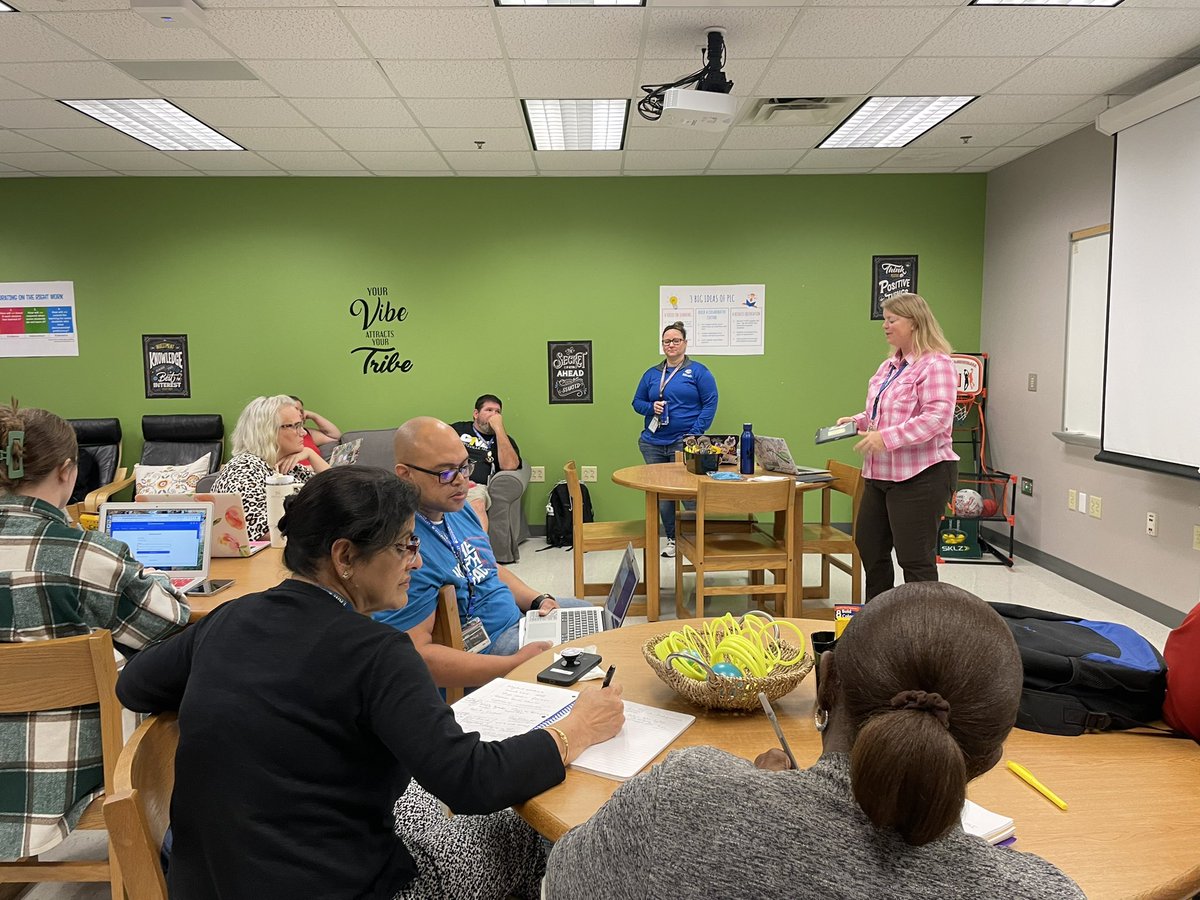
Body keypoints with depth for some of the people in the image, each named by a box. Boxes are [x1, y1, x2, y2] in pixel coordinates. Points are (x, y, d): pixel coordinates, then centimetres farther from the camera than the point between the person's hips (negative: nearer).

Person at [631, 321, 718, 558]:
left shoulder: (698, 371, 1)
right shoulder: (652, 373, 13)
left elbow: (710, 403, -3)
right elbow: (637, 402, 18)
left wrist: (696, 433, -11)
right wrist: (651, 407, -5)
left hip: (684, 443, -4)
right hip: (653, 443, 4)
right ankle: (672, 539, 18)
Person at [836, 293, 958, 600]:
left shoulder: (935, 364, -13)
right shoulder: (890, 366, 15)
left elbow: (937, 417, -24)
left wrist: (886, 438, -29)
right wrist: (858, 421, 6)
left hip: (919, 475, -10)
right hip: (881, 473, 10)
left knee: (915, 557, -1)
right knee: (869, 545, 17)